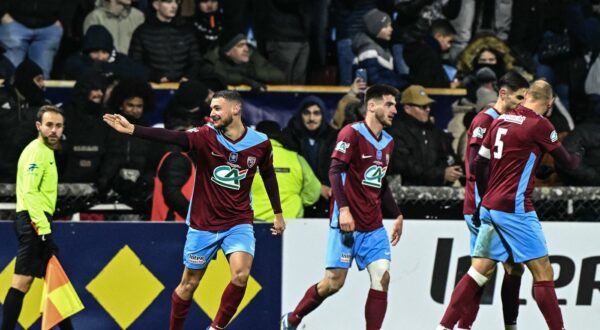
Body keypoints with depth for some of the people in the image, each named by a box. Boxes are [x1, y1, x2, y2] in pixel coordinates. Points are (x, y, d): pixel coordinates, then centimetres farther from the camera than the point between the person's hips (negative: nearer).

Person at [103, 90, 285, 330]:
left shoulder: (260, 143, -6)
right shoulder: (205, 136, -12)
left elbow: (268, 175, 12)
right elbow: (171, 137, -27)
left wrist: (278, 213, 18)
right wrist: (132, 129, -41)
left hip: (238, 223, 0)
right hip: (203, 224, 0)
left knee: (241, 275, -22)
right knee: (189, 284, 7)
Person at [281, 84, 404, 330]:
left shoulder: (388, 142, 14)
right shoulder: (352, 133, -9)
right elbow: (335, 171, -17)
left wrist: (397, 215, 21)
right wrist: (343, 209, -26)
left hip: (374, 226, 7)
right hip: (347, 223, -7)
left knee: (381, 277, -8)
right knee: (334, 281, -5)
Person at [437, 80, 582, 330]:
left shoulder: (501, 120, 9)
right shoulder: (540, 125, -9)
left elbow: (480, 163, 14)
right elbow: (566, 162, 2)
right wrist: (577, 157, 26)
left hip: (490, 206, 7)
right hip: (515, 208, -7)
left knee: (478, 271, 9)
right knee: (543, 272, -1)